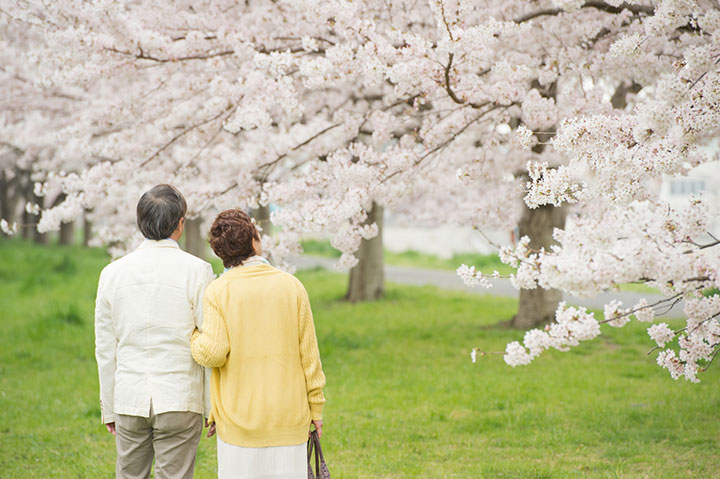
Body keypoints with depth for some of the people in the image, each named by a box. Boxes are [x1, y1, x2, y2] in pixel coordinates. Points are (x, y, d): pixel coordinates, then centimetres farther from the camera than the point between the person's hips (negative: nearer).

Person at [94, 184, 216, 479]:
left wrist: (109, 408, 16)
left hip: (129, 400, 3)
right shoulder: (197, 271, -7)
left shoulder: (112, 272, 3)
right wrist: (214, 407, 2)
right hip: (179, 400, -3)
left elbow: (105, 349, 7)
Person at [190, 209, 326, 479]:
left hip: (238, 420, -1)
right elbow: (308, 353, 2)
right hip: (289, 417, 1)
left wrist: (192, 335, 7)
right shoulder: (291, 286, 1)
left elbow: (213, 353, -14)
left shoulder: (218, 292, -4)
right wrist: (316, 407, 9)